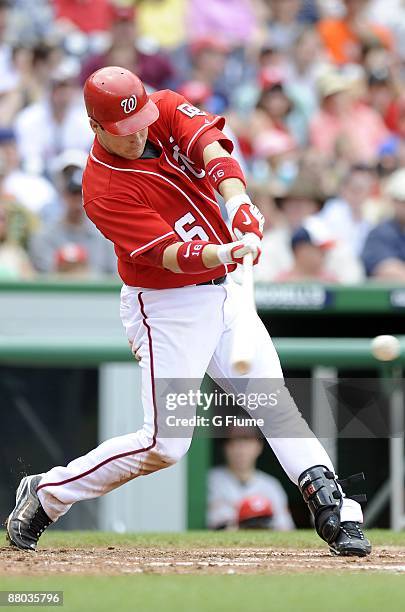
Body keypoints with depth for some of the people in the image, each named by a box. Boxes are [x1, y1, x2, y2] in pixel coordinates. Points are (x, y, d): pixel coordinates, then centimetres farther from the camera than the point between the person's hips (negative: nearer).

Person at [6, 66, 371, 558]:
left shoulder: (167, 111, -5)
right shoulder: (103, 190, -20)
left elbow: (211, 147, -23)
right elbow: (170, 254, -28)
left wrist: (237, 201, -43)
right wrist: (223, 253, -48)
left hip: (223, 292, 6)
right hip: (167, 308, -6)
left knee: (273, 399, -4)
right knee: (165, 444, -7)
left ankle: (333, 509, -7)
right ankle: (45, 494, 7)